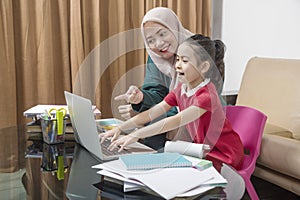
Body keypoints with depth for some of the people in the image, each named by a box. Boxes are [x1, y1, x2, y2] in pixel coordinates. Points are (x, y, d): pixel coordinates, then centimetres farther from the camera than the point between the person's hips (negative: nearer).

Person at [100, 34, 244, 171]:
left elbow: (176, 121, -37)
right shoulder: (181, 89, 0)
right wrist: (120, 129, -17)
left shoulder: (206, 95, -26)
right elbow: (151, 113, -6)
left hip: (224, 155, -7)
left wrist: (136, 135, -42)